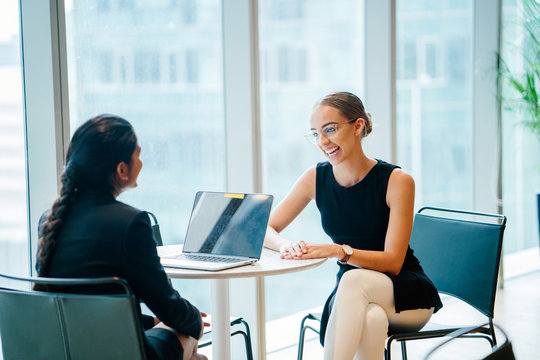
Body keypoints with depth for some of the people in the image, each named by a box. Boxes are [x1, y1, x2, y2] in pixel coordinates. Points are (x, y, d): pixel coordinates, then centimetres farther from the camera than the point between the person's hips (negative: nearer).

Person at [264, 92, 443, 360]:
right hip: (349, 297, 2)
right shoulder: (316, 179, -3)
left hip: (407, 297, -2)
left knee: (354, 280, -37)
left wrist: (339, 251, -33)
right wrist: (286, 245, -23)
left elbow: (393, 262, -17)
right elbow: (265, 230, 1)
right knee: (371, 319, -37)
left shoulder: (397, 181, -14)